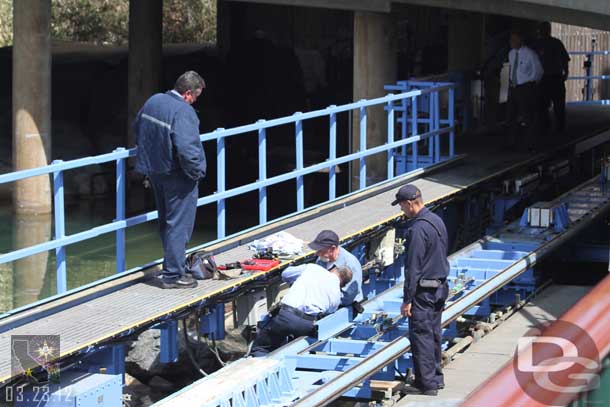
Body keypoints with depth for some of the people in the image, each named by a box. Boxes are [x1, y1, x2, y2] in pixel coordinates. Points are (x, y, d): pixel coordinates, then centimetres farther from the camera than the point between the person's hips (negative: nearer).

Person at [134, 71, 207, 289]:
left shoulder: (153, 101, 3)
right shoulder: (184, 112, -24)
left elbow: (137, 128, 18)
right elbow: (187, 149, -30)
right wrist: (196, 172, -14)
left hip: (154, 171, 8)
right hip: (176, 176, -8)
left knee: (166, 221, 21)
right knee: (178, 224, 1)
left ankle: (173, 262, 35)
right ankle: (173, 275, 4)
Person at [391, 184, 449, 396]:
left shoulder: (418, 229, -19)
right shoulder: (437, 221, 10)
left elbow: (413, 268, -19)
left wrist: (407, 299, -16)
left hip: (423, 291, -9)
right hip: (439, 287, 9)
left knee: (421, 336, -4)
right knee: (433, 334, 16)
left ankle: (427, 383, -2)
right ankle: (436, 377, 23)